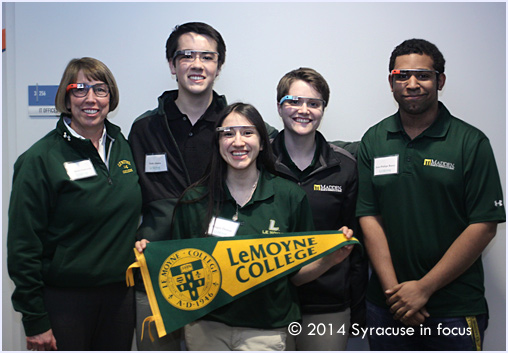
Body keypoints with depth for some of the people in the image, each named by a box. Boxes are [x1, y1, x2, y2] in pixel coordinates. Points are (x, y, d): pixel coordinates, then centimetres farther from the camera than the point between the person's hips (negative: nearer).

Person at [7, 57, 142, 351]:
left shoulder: (124, 147, 5)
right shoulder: (41, 158, -11)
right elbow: (23, 245, -11)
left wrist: (142, 242, 6)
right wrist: (35, 321, -11)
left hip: (120, 293, 5)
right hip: (64, 298, -5)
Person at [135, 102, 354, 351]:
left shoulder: (290, 197, -3)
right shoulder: (194, 200, -2)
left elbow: (297, 275, 2)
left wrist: (330, 259, -15)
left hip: (266, 329, -1)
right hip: (205, 327, 1)